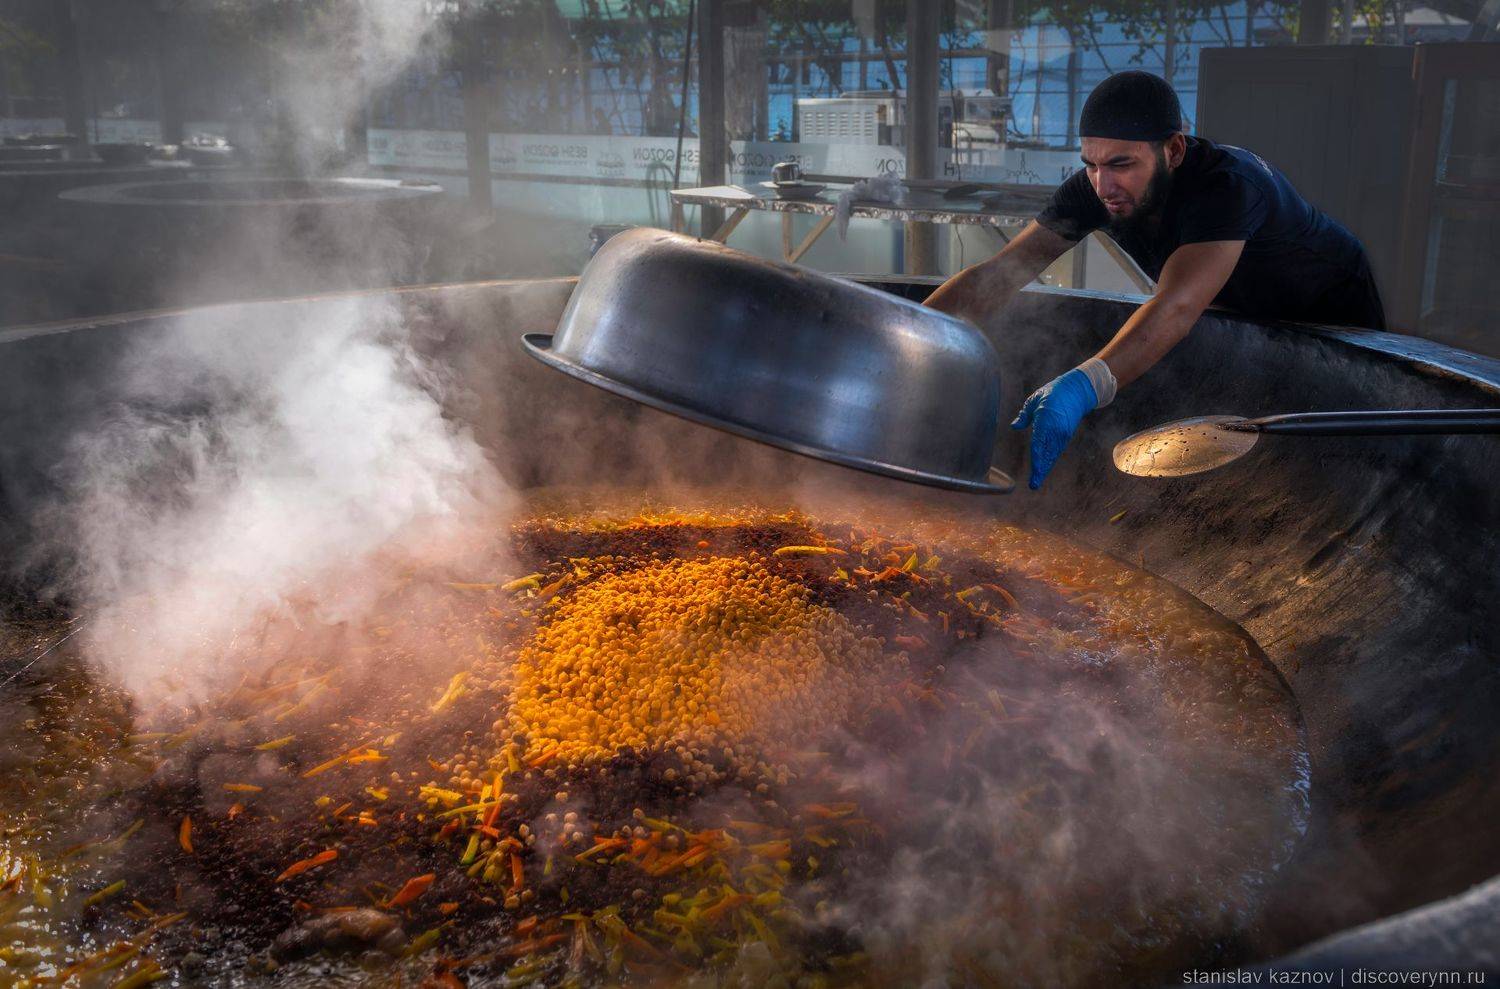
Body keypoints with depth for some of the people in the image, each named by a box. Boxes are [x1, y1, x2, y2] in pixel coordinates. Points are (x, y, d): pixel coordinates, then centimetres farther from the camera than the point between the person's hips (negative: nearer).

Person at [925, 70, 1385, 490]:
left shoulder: (1226, 186, -42)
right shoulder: (1093, 187, -24)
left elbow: (1176, 308, -58)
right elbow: (997, 273, -29)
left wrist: (1084, 386, -75)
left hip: (1330, 310, -5)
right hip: (1243, 316, 5)